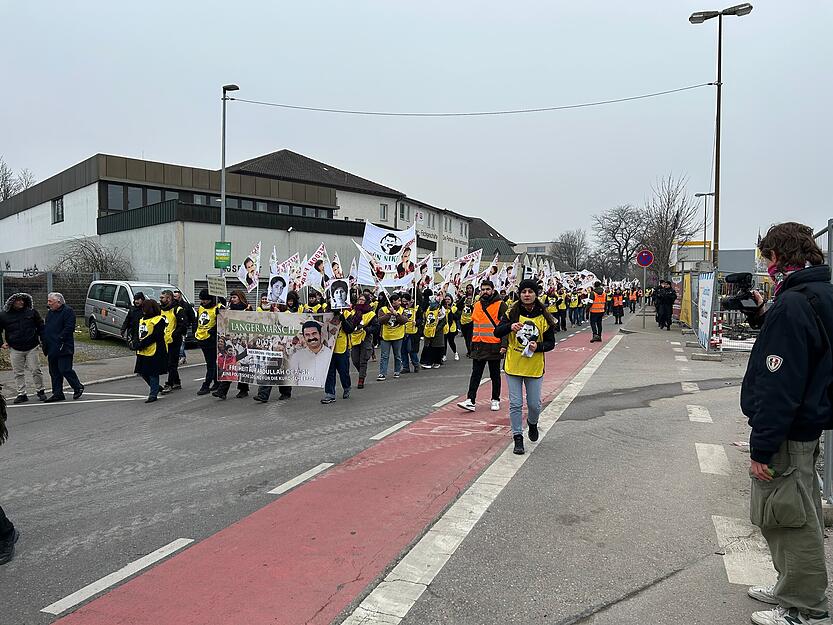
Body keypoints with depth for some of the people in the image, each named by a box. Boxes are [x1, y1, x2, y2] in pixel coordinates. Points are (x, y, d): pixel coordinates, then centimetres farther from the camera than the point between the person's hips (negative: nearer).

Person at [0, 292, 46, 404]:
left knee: (35, 370, 1)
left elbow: (40, 326, 12)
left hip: (32, 347, -1)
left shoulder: (31, 312, 2)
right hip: (15, 349, 1)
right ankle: (22, 394, 14)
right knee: (18, 373, 6)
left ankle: (40, 391, 14)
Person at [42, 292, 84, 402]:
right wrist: (45, 345, 10)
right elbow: (46, 328, 22)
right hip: (52, 349, 9)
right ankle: (57, 393, 16)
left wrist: (59, 339, -21)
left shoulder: (68, 311, -9)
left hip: (63, 348, -9)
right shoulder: (50, 313, 18)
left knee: (65, 370, -8)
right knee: (54, 372, 10)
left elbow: (69, 328, -17)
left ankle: (78, 388, 8)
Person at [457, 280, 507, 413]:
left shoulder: (500, 305, -5)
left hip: (494, 347, -4)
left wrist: (504, 345, -18)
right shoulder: (476, 305, 12)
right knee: (475, 374, 1)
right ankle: (471, 401, -1)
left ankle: (495, 400, 20)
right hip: (478, 346, 4)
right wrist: (472, 344, 17)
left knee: (495, 375, 9)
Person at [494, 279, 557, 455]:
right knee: (515, 404, 1)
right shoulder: (512, 313, -3)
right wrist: (510, 327, -29)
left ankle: (532, 423, 41)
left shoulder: (544, 317, -1)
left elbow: (551, 343, 2)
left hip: (535, 367, 1)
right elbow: (497, 332, -10)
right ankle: (518, 437, 13)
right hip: (513, 366, 0)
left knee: (534, 404, 9)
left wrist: (538, 346, -18)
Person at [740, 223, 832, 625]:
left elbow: (779, 384, -26)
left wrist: (762, 447, -22)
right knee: (801, 516, 21)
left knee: (787, 518, 3)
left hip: (787, 431, -10)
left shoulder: (791, 304, -23)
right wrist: (761, 316, 10)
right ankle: (794, 592, 36)